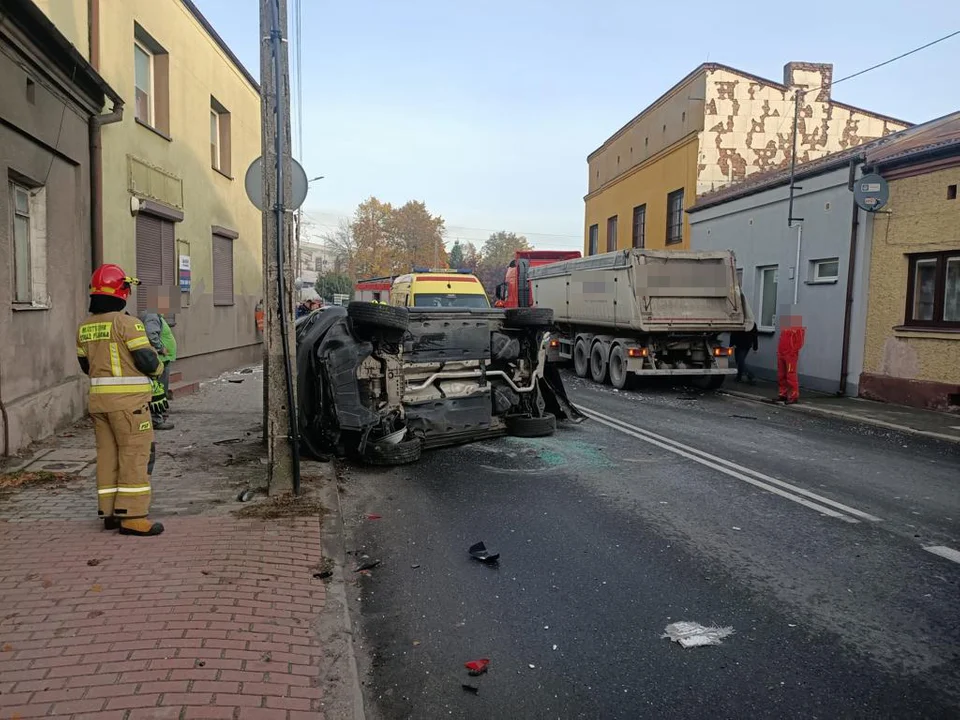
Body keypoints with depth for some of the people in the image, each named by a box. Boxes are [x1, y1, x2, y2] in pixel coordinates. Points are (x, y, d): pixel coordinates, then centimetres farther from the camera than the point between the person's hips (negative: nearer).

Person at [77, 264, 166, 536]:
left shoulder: (85, 326, 11)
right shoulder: (126, 322, -13)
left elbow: (85, 364, 18)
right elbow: (147, 360, -15)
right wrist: (158, 367, 6)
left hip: (98, 397, 8)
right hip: (128, 398, -7)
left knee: (108, 453, 13)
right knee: (135, 454, -3)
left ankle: (110, 512, 19)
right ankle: (132, 516, -3)